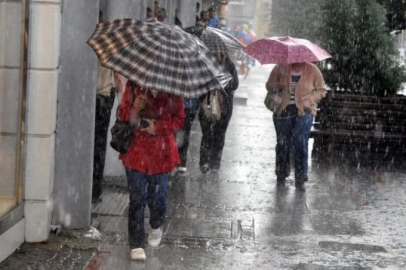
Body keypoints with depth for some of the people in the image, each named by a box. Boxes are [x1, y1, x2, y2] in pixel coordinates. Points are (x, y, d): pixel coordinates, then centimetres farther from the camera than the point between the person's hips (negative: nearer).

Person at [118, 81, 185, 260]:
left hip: (161, 152, 0)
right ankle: (137, 244, 8)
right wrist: (134, 108, -18)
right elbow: (122, 114, 4)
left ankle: (157, 226, 43)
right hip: (136, 150, 0)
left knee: (157, 195, 10)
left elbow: (179, 119, 2)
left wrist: (158, 127, -14)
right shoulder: (134, 85, -3)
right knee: (137, 198, 0)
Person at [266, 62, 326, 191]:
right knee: (282, 143, 6)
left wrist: (309, 100, -9)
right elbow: (269, 84, 10)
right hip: (283, 111, 2)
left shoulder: (312, 70, 0)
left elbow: (321, 90, 7)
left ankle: (300, 179, -4)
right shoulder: (281, 68, 3)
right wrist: (277, 86, -13)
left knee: (300, 143, -12)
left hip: (303, 111, -2)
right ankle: (281, 175, 24)